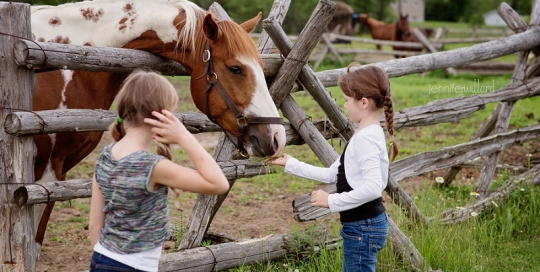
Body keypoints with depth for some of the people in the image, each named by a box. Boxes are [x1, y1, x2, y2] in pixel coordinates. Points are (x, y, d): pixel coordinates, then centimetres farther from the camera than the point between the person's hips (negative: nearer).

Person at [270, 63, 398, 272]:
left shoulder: (366, 138, -20)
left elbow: (373, 187, -31)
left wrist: (331, 201, -25)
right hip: (357, 225, 11)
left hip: (362, 228, -11)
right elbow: (332, 174, 18)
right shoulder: (365, 135, 12)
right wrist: (291, 164, 20)